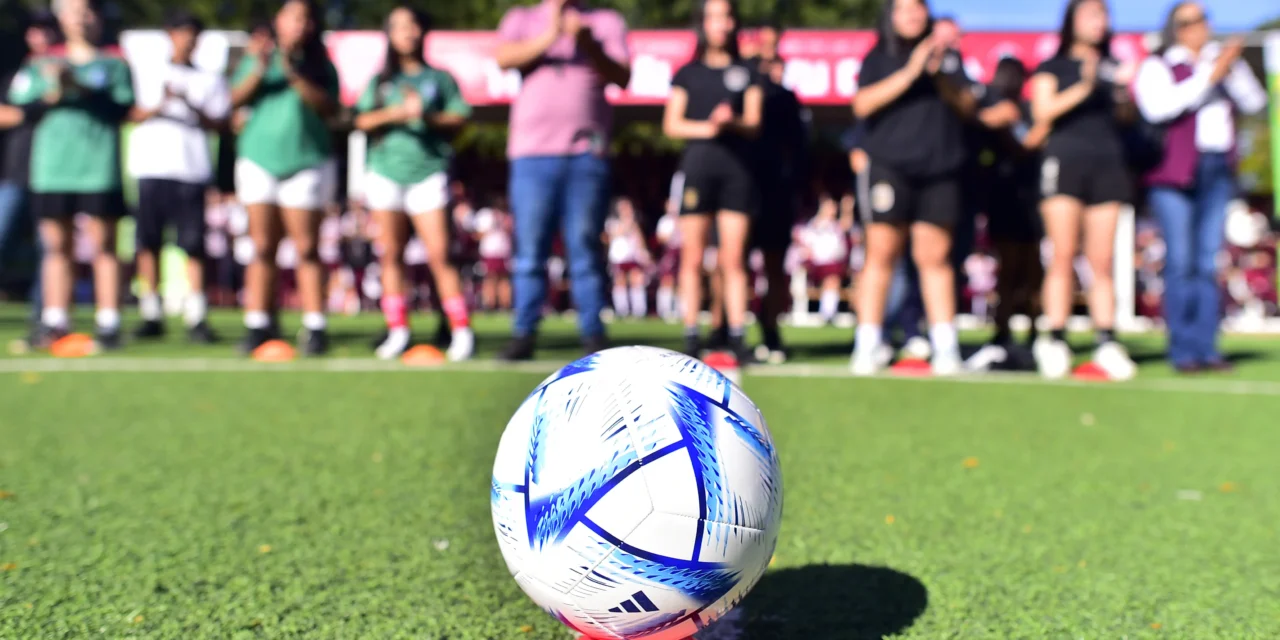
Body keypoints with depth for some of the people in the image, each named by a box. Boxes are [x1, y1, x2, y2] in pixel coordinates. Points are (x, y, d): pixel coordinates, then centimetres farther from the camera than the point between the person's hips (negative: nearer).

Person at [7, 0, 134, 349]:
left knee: (103, 246, -5)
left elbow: (121, 107, -5)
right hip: (51, 167, 3)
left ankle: (108, 324, -4)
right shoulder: (42, 66, 19)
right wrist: (53, 93, -8)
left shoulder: (115, 65, 10)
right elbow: (18, 104, 9)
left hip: (99, 168, -3)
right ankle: (54, 323, 8)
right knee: (56, 245, 3)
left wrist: (79, 87, -17)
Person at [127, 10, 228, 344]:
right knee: (148, 242, -2)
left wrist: (189, 104, -11)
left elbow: (218, 123, 5)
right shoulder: (149, 73, 18)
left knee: (193, 244, -7)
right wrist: (160, 105, -13)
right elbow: (133, 114, 6)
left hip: (192, 169, -1)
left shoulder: (210, 79, 17)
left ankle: (196, 316, -5)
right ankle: (152, 314, 6)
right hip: (150, 165, 1)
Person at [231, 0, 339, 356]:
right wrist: (260, 69, -13)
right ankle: (259, 325, 6)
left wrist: (294, 75, -17)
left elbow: (329, 107, -8)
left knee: (307, 249, -4)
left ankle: (315, 327, -1)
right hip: (259, 159, 2)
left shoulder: (320, 66, 8)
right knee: (263, 248, 2)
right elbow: (236, 99, 1)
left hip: (307, 163, -2)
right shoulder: (258, 59, 13)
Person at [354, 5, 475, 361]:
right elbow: (363, 120, 5)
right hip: (386, 171, 3)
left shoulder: (440, 77, 11)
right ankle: (397, 331, 10)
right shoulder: (380, 80, 15)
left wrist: (429, 117, -12)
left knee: (439, 254, -11)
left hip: (428, 171, -2)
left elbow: (460, 116, 4)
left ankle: (462, 331, -9)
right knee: (391, 255, 3)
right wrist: (397, 112, -10)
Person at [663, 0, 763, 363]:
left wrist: (732, 122, -16)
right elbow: (671, 124, 6)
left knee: (733, 259, -3)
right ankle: (692, 337, 0)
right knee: (692, 257, -3)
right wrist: (705, 128, -11)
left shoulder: (747, 73, 14)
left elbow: (754, 124, 6)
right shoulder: (687, 73, 13)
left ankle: (736, 337, -2)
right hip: (697, 166, 0)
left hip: (738, 168, 0)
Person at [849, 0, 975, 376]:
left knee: (935, 256, 0)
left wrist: (940, 77, -5)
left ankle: (945, 345, 5)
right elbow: (863, 104, -5)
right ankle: (867, 346, -3)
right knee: (881, 253, -6)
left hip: (940, 171, 2)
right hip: (890, 166, -2)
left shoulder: (947, 56, 18)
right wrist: (910, 72, -11)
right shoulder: (879, 57, 11)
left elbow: (967, 107, 12)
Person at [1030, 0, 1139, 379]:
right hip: (1065, 160, -3)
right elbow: (1042, 111, -5)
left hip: (1108, 166, 3)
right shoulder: (1053, 67, 10)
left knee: (1102, 262, 0)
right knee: (1063, 256, -9)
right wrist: (1083, 88, -15)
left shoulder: (1113, 68, 21)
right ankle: (1055, 341, -7)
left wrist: (1125, 97, 0)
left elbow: (1129, 118, 21)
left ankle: (1106, 343, -1)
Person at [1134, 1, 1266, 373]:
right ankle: (1182, 350, -5)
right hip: (1174, 172, -4)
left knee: (1209, 262, 2)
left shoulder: (1224, 60, 18)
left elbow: (1255, 103, 7)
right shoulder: (1157, 67, 3)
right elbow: (1158, 107, -16)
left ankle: (1207, 347, 5)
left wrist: (1232, 71, -7)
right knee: (1181, 262, -9)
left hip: (1218, 171, 5)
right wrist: (1208, 77, -15)